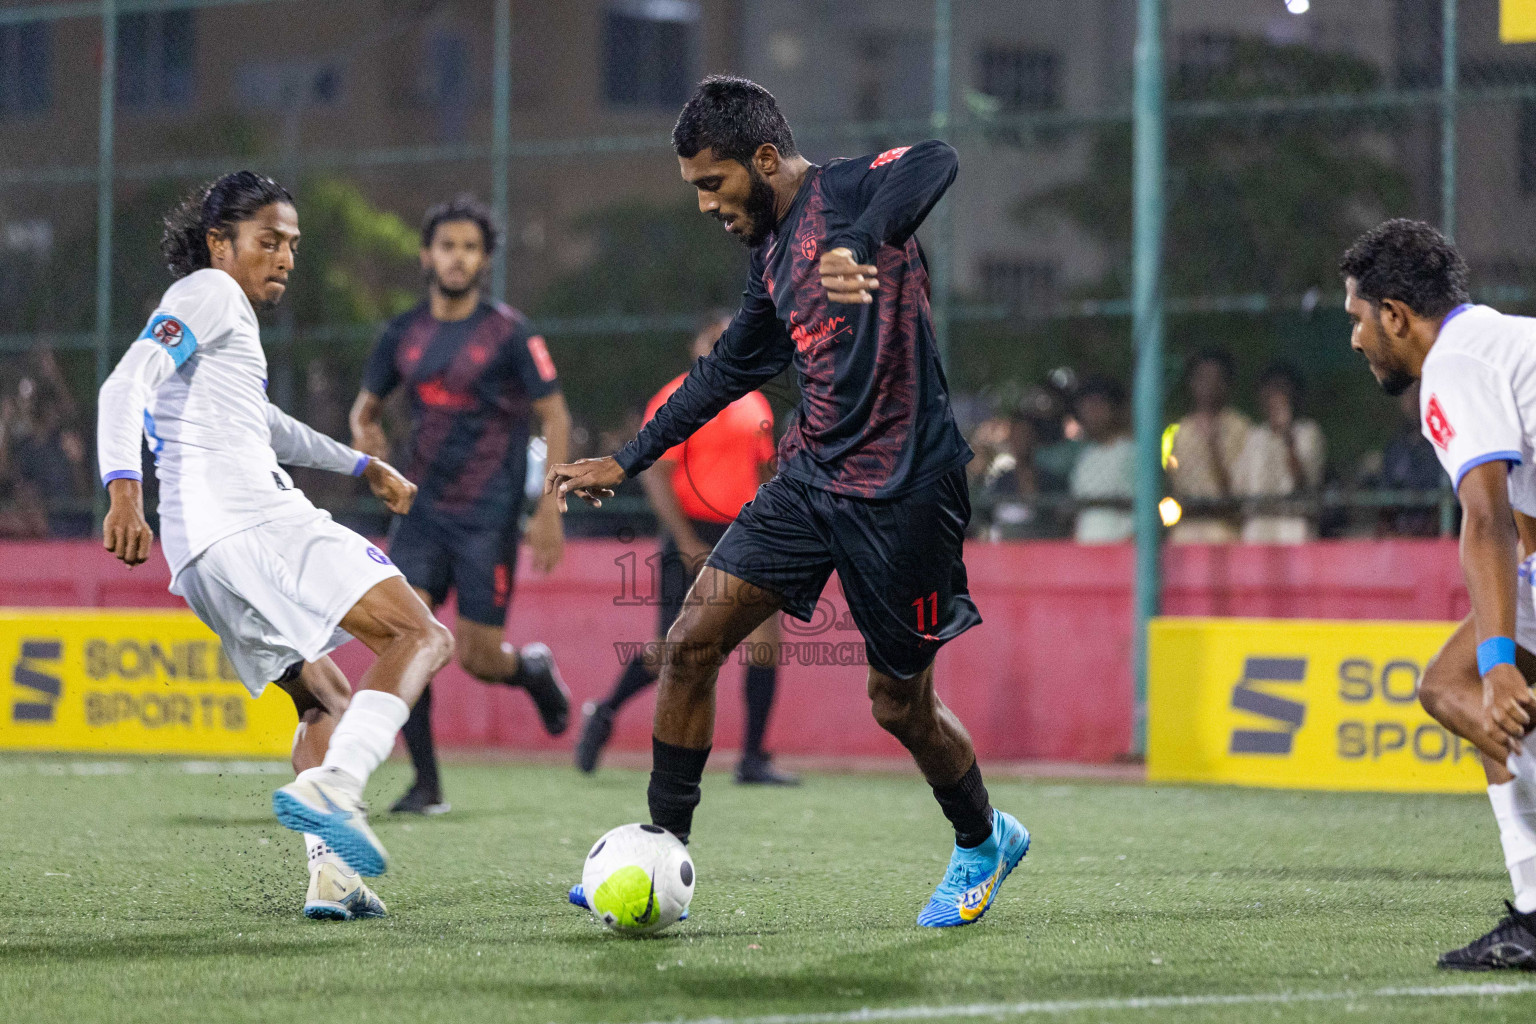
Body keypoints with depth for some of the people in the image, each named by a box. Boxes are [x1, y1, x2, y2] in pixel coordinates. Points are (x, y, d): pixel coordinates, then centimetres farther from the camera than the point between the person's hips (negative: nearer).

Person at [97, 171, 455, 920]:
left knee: (327, 701, 18)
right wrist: (123, 489, -27)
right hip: (251, 515, -10)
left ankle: (330, 870, -1)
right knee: (422, 636, -15)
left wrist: (362, 467, 58)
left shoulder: (224, 319, 32)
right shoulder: (209, 292, 3)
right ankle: (327, 788, -36)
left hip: (198, 551, 10)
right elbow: (126, 386, -12)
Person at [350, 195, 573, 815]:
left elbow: (555, 416, -3)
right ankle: (425, 784, -4)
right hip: (422, 509, 4)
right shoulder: (404, 334, 7)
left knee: (478, 659, -6)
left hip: (488, 518, -4)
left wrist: (549, 510, -10)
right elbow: (367, 404, 20)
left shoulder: (508, 333, -5)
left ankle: (534, 669, 31)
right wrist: (364, 431, -4)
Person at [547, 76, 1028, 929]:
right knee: (691, 641, -3)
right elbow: (729, 370, 26)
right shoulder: (772, 252, 12)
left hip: (901, 490, -8)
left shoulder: (846, 193, -13)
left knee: (900, 705, 5)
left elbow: (936, 164, -35)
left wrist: (859, 248, -51)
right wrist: (627, 462, 28)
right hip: (812, 476, 8)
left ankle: (983, 842, 33)